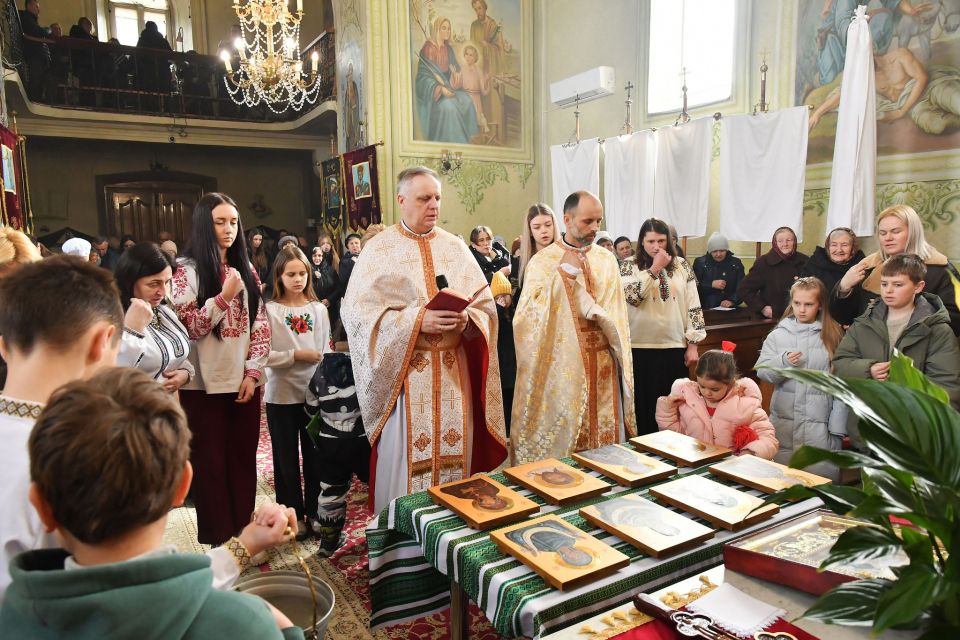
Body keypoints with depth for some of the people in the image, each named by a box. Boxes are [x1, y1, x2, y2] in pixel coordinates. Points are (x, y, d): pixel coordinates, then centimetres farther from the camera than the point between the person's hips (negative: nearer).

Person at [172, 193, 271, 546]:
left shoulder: (246, 269, 10)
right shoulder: (187, 270, -3)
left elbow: (261, 325, 7)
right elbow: (187, 326, -10)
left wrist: (253, 372, -2)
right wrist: (223, 297, -20)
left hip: (244, 382, 4)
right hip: (206, 384, -4)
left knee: (243, 461, 10)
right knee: (211, 463, 6)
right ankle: (217, 539, 18)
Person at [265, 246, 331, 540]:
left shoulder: (318, 309, 3)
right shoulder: (270, 310, -7)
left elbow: (327, 350, 6)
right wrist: (296, 355, -17)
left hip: (315, 393, 3)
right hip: (281, 394, -2)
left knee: (315, 455, 12)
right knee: (287, 457, 10)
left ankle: (315, 511, 27)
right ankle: (293, 514, 25)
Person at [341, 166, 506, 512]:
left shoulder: (455, 247, 10)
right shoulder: (379, 249, -1)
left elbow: (485, 302, 9)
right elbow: (359, 311, -10)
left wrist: (466, 319, -13)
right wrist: (417, 320, -19)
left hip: (454, 370, 3)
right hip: (404, 371, -3)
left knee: (454, 450, 9)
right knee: (405, 456, 1)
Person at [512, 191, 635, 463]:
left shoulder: (606, 259, 9)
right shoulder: (543, 261, -4)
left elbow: (617, 315, 14)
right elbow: (531, 315, -15)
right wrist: (564, 274, -17)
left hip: (602, 365, 4)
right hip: (562, 366, -4)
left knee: (606, 437, 9)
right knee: (562, 439, 1)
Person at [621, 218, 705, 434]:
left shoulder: (681, 266, 7)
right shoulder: (629, 266, 2)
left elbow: (693, 306, 6)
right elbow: (632, 296, -17)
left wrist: (692, 344, 2)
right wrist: (655, 268, -16)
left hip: (675, 347, 2)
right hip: (640, 348, -2)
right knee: (643, 405, 3)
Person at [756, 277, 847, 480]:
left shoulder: (832, 336, -1)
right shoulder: (778, 335, 4)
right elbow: (762, 371, 1)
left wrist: (838, 426, -7)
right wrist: (783, 361, -18)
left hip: (820, 423, -2)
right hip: (783, 419, 2)